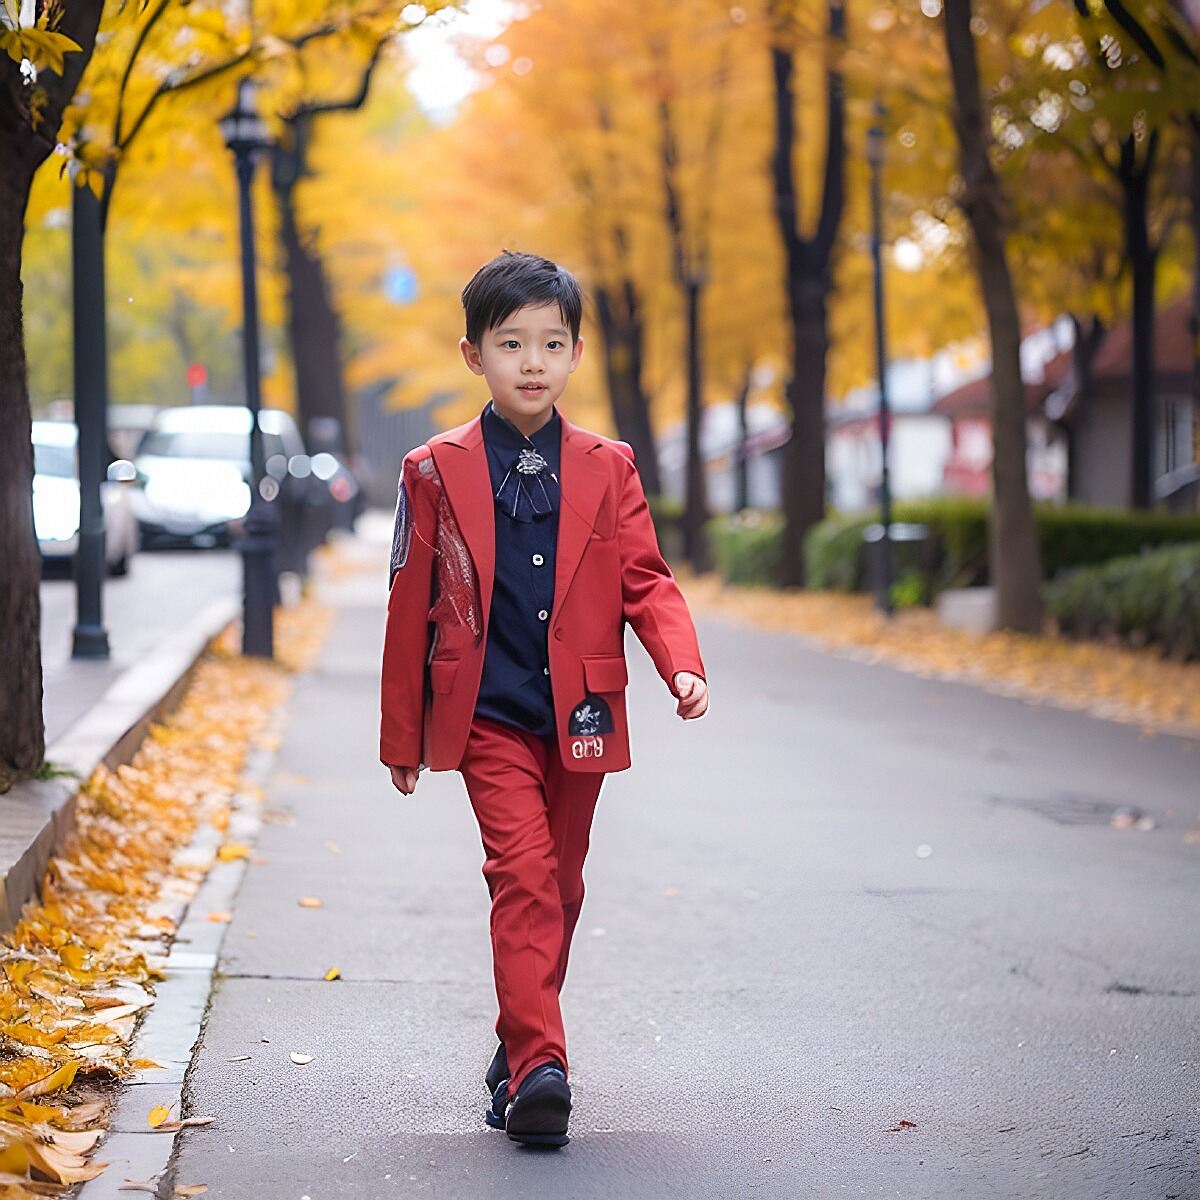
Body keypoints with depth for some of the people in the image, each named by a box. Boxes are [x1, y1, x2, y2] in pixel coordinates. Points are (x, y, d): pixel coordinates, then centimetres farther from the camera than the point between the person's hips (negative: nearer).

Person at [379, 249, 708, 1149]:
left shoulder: (607, 469, 5)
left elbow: (645, 580, 3)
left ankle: (521, 1044, 29)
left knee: (559, 886, 12)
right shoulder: (436, 473, 1)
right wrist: (402, 736, 6)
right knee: (523, 873, -16)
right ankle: (537, 1065, -22)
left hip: (580, 718, 3)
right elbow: (411, 609, 4)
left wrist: (683, 665, -17)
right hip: (487, 713, -3)